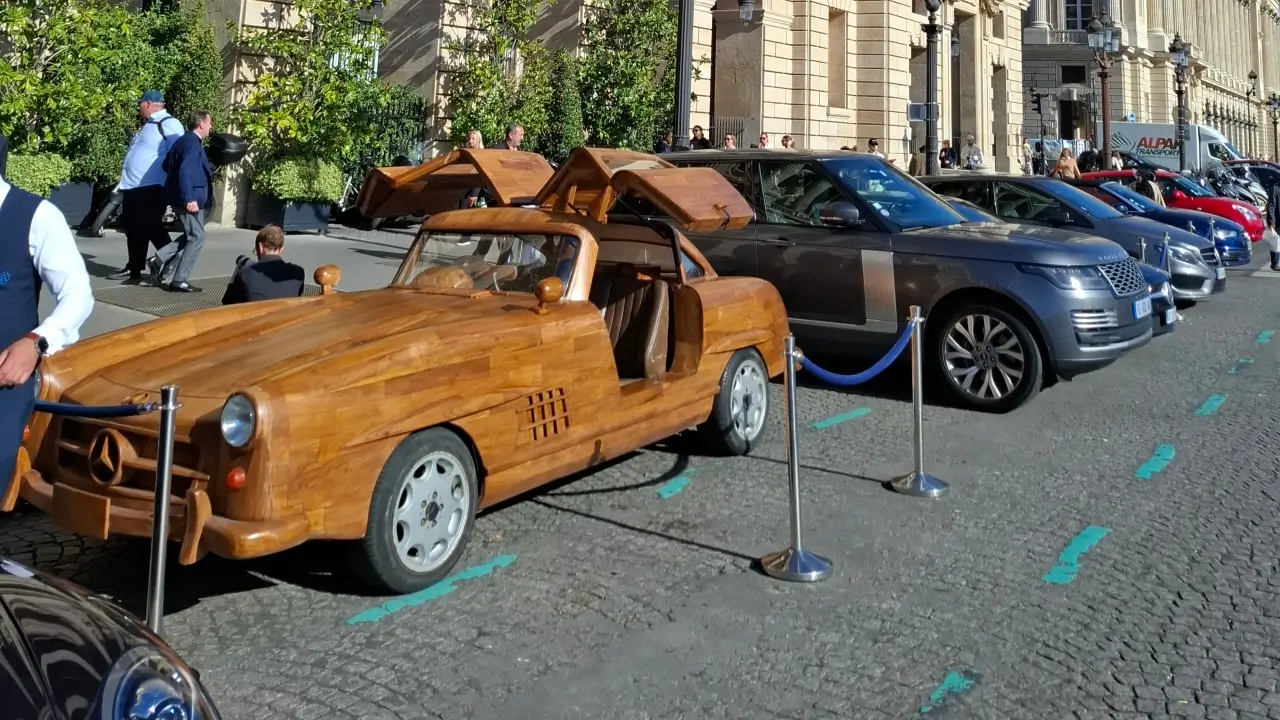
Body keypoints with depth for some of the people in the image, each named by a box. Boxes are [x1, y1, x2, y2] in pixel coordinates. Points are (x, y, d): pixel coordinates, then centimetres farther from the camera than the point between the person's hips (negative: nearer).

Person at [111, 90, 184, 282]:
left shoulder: (169, 124, -11)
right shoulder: (148, 124, 19)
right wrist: (125, 177, 27)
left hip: (152, 188, -10)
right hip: (134, 187, 10)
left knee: (152, 229, -8)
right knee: (133, 230, 13)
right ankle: (134, 269, 22)